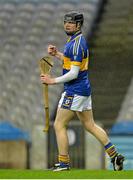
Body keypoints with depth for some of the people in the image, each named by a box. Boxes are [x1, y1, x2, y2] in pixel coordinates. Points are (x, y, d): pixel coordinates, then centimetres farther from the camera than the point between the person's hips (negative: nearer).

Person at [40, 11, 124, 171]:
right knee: (90, 125, 15)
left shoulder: (76, 44, -19)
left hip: (74, 91, -10)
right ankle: (114, 155, 14)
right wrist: (57, 54, 12)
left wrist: (53, 81, -15)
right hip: (84, 88, 10)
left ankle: (64, 163, 1)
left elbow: (73, 73, -22)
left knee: (59, 125, -3)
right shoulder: (76, 40, 12)